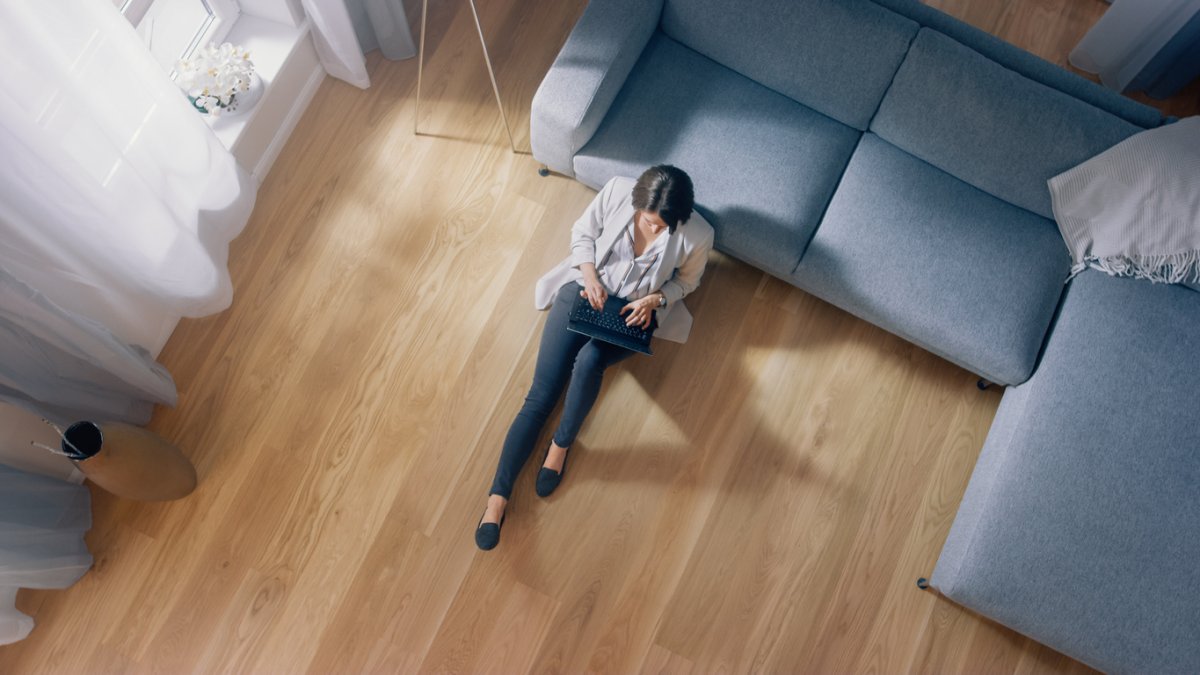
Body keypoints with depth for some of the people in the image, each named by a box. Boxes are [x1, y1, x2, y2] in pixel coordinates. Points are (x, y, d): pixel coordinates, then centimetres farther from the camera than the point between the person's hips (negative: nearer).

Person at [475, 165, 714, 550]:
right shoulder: (617, 191, -16)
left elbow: (687, 280, 2)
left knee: (589, 361, -34)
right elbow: (583, 233, 0)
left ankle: (561, 444, -7)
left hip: (633, 316, -1)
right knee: (541, 395, -10)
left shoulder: (697, 235, -18)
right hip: (585, 291, 1)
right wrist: (590, 277, -15)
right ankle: (498, 497, -9)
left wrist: (653, 299, -16)